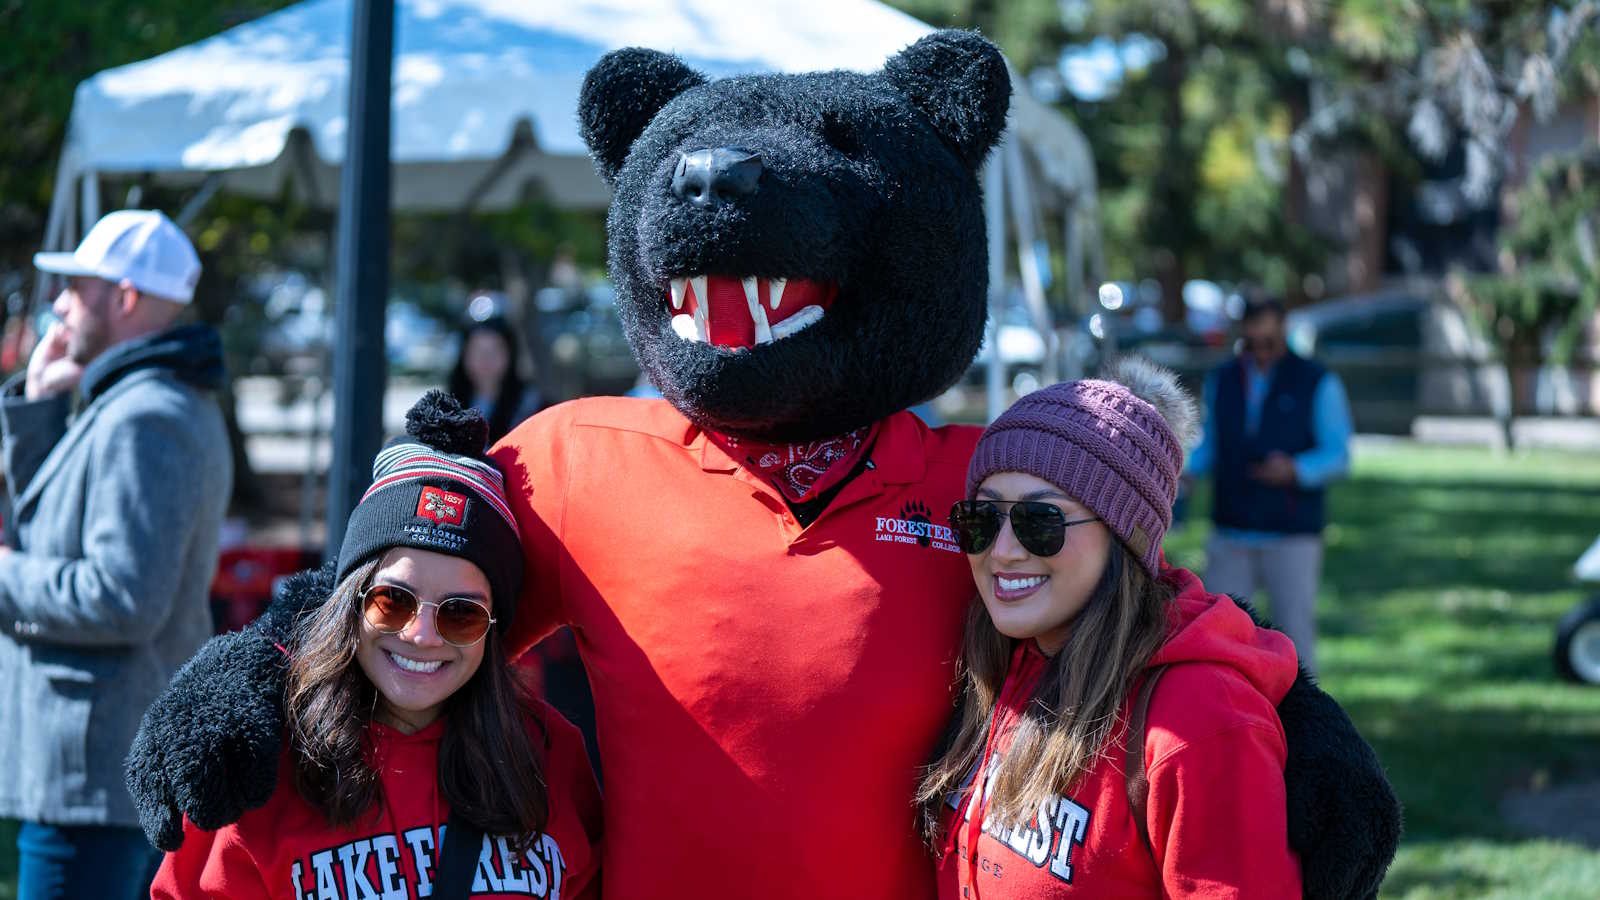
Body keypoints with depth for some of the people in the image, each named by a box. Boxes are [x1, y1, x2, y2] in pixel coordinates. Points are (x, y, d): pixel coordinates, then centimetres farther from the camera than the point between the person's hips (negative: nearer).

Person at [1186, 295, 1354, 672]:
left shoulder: (1317, 383, -2)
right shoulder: (1222, 381, 10)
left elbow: (1338, 455, -5)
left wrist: (1295, 470, -24)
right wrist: (1184, 468, -6)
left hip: (1292, 538, -3)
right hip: (1231, 536, 3)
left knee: (1295, 637, -2)